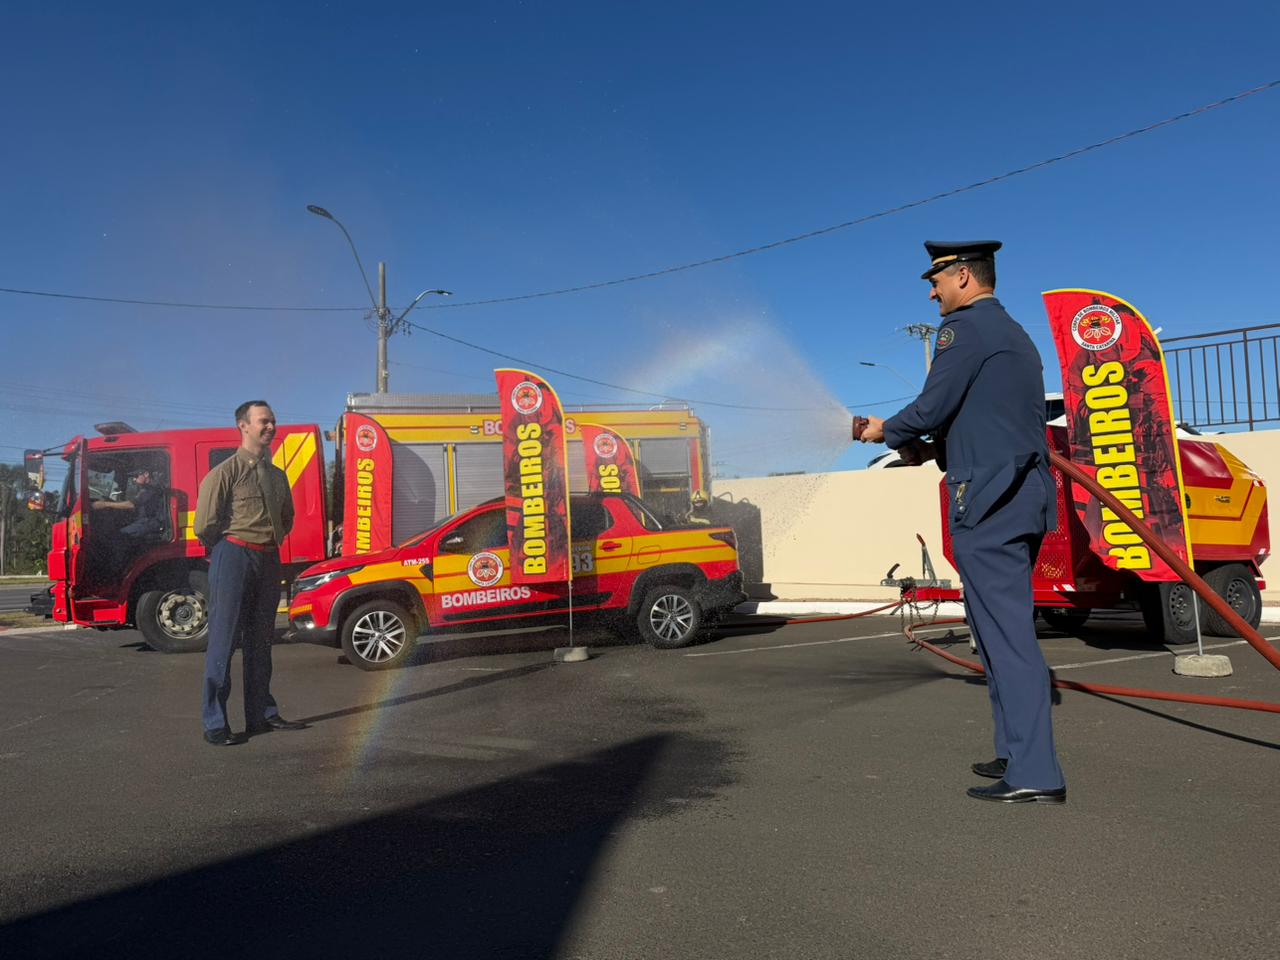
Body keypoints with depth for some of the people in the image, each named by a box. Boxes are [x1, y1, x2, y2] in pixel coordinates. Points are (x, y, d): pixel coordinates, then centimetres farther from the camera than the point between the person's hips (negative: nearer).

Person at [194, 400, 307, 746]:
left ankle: (262, 714, 19)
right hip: (234, 557, -6)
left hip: (269, 561, 7)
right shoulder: (225, 472, -6)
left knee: (260, 640, 12)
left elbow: (287, 518, 27)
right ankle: (214, 723, 1)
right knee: (224, 640, -4)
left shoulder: (277, 475, 14)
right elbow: (205, 524, -8)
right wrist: (228, 552, 3)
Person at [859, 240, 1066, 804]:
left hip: (988, 501, -10)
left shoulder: (965, 327, -6)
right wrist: (935, 449, 19)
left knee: (1006, 633, -9)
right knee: (1005, 629, 15)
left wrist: (886, 431, 6)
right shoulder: (1015, 336, 24)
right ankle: (1016, 754, 22)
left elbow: (932, 407, -12)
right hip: (1024, 497, 10)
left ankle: (1035, 774, -6)